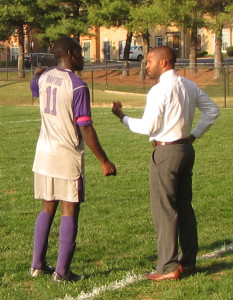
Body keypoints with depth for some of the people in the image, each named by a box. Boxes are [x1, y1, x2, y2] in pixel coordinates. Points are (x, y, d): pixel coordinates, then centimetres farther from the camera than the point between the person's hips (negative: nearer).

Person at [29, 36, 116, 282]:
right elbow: (86, 129, -18)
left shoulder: (44, 79, 6)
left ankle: (37, 265, 19)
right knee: (70, 212, 1)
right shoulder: (78, 86, -16)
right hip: (67, 156, -7)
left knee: (47, 209, 16)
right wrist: (104, 161, -12)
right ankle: (62, 271, 2)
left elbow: (34, 87, 33)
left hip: (44, 154, 7)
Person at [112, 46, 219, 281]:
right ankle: (188, 261, 21)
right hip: (186, 149, 9)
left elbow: (148, 127, -17)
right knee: (184, 206, 15)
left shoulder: (160, 90, -16)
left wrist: (122, 116, -3)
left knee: (164, 209, -3)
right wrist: (195, 134, 15)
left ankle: (168, 267, -1)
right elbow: (212, 110, 18)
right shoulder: (189, 86, 10)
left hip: (166, 152, -9)